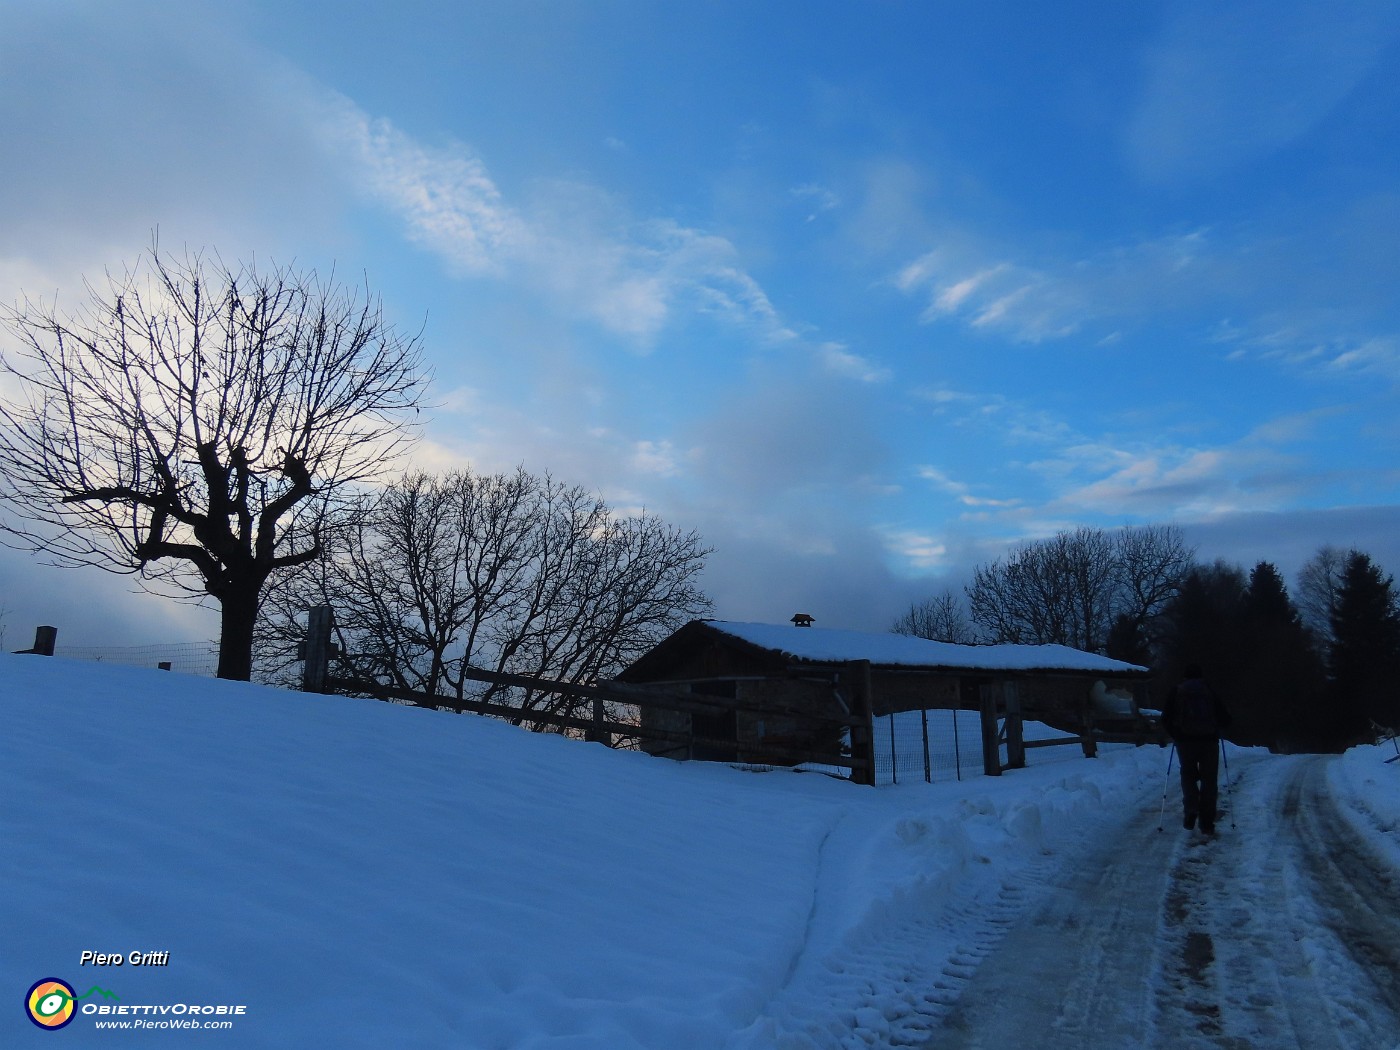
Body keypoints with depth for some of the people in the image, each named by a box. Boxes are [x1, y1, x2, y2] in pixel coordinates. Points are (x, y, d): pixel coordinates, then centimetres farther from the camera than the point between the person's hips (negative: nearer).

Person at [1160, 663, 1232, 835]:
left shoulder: (1176, 691, 8)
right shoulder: (1209, 692, 8)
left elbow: (1166, 718, 3)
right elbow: (1225, 719, 5)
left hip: (1185, 741, 0)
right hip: (1209, 741, 0)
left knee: (1188, 776, 15)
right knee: (1209, 780, 9)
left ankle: (1190, 812, -2)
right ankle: (1207, 823, 8)